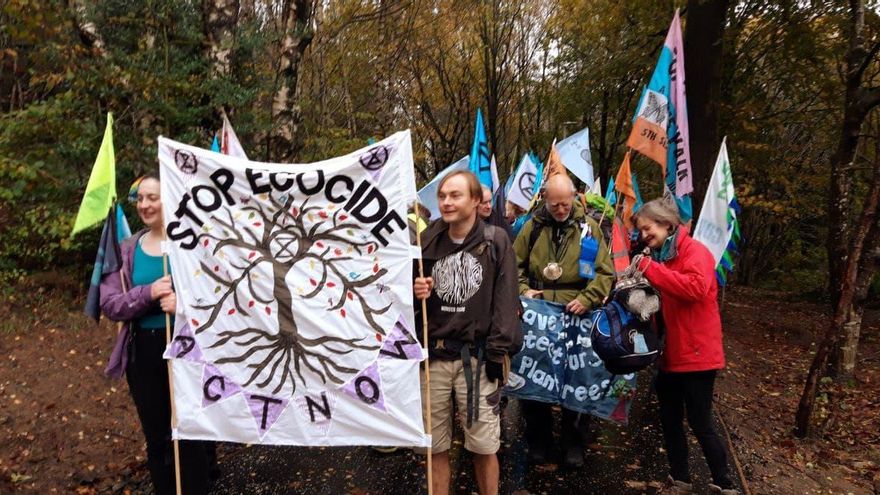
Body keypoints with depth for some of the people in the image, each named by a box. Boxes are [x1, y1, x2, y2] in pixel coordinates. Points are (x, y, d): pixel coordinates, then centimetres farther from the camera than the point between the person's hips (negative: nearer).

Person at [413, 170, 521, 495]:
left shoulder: (496, 241, -2)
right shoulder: (427, 241, 7)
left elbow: (506, 300, -5)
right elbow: (412, 292, 18)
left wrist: (498, 353, -11)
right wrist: (416, 293, -5)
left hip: (477, 357, -3)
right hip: (434, 356, 3)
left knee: (484, 446, 5)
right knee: (435, 445, 11)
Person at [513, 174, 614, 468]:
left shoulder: (588, 227, -1)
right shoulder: (533, 226, 3)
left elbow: (605, 272, -2)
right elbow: (515, 264, 10)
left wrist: (587, 299, -15)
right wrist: (523, 290, -7)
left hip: (575, 317, -1)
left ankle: (574, 443, 27)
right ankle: (538, 440, 28)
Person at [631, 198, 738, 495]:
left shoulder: (695, 252, -12)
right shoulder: (659, 256, 14)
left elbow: (696, 288, -32)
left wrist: (649, 268, -28)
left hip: (696, 355, -8)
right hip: (670, 354, 8)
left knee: (700, 424, 0)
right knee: (670, 421, 14)